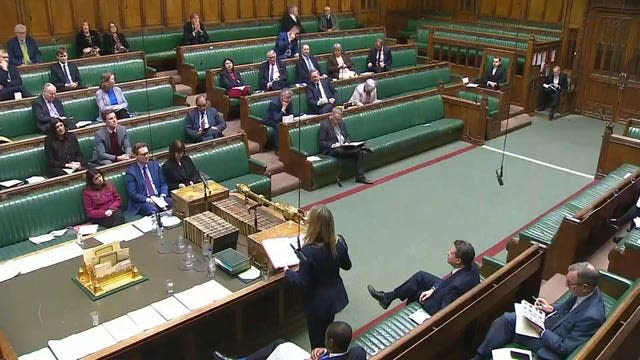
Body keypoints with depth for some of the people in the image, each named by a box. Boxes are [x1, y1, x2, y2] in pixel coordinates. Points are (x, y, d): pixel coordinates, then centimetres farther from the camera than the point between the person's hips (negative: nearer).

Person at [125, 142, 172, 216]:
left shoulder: (155, 165, 11)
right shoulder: (131, 171, -2)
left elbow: (163, 184, 12)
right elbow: (132, 194, -6)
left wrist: (162, 196, -8)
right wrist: (149, 200, -18)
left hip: (159, 198, 4)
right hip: (142, 202, -4)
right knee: (153, 210, -36)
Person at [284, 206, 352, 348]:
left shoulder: (308, 251, -33)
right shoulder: (340, 242, -15)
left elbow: (303, 283, -23)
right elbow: (347, 266, 3)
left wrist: (287, 271, -7)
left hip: (318, 303, -6)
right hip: (336, 297, 6)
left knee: (318, 342, 17)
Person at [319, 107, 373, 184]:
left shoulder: (341, 123, 13)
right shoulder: (324, 124, -7)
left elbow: (347, 136, 21)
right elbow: (321, 143, -10)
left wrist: (347, 143, -1)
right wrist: (333, 145, -22)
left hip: (344, 147, 6)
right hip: (331, 150, -6)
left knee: (362, 153, -15)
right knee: (340, 151, -41)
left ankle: (360, 177, -16)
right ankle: (361, 148, -24)